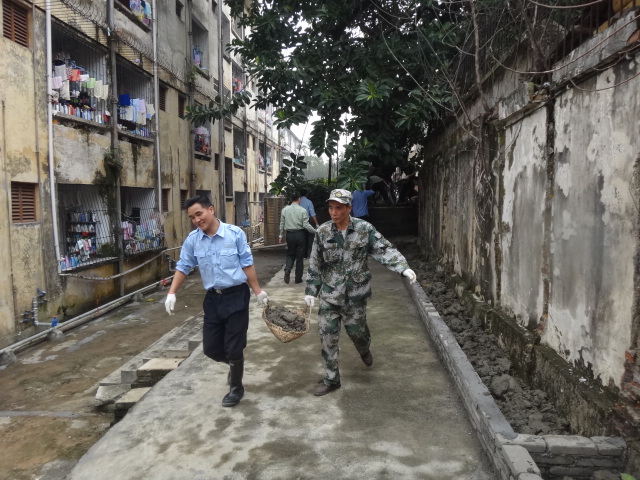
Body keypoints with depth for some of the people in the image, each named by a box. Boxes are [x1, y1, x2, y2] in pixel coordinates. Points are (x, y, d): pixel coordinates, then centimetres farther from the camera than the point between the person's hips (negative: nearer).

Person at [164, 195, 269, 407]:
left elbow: (247, 264, -5)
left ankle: (236, 388, 28)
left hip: (237, 296, -4)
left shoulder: (235, 233, -12)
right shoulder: (192, 239, -2)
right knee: (210, 347, 10)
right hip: (212, 298, 4)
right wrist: (172, 294, 0)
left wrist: (258, 292, -1)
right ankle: (234, 364, 43)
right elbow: (183, 267, 8)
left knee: (233, 348, 3)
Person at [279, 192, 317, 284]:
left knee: (290, 255, 17)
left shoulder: (284, 210, 0)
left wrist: (281, 236, 15)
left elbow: (282, 224, 5)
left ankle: (287, 269, -11)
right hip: (300, 234, -2)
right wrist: (316, 231, -1)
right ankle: (298, 278, 13)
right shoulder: (302, 210, -10)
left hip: (290, 235, 3)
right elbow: (306, 225, -12)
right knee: (299, 257, 8)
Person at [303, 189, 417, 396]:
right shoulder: (322, 232, -4)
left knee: (357, 331, 15)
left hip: (355, 295, -1)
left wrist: (403, 267, -28)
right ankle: (331, 379, 20)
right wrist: (310, 290, 2)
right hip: (329, 296, 1)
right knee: (328, 337, 2)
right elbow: (315, 265, 3)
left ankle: (365, 351, 53)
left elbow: (385, 250, -13)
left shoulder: (364, 229, -10)